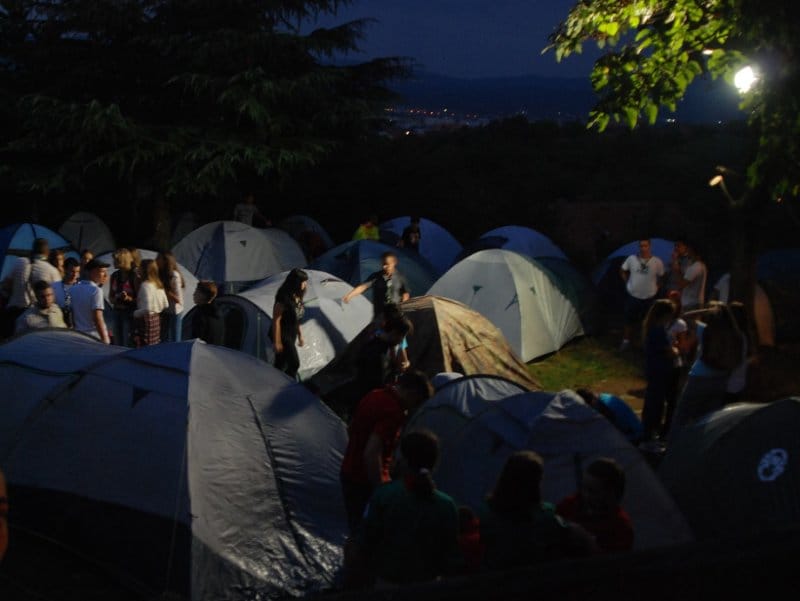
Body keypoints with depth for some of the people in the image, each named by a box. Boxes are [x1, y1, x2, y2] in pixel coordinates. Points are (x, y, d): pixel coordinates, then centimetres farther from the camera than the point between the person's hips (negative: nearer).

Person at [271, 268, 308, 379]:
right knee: (294, 364, -14)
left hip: (291, 336, 8)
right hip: (282, 336, -8)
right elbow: (276, 319, -19)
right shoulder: (284, 297, -20)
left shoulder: (297, 297, 7)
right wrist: (277, 341, -19)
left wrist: (300, 335, 22)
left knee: (280, 366, 11)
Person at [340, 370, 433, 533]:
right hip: (365, 482, -9)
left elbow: (351, 430, 19)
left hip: (349, 473, 9)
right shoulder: (393, 412, -23)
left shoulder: (375, 396, 6)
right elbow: (371, 454, -30)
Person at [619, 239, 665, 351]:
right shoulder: (631, 259, -8)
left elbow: (661, 277, 5)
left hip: (649, 297, -1)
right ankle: (626, 341, 27)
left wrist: (655, 287, 2)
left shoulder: (657, 262, -11)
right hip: (633, 296, 1)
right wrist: (628, 282, 4)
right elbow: (622, 271, 9)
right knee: (629, 320, 11)